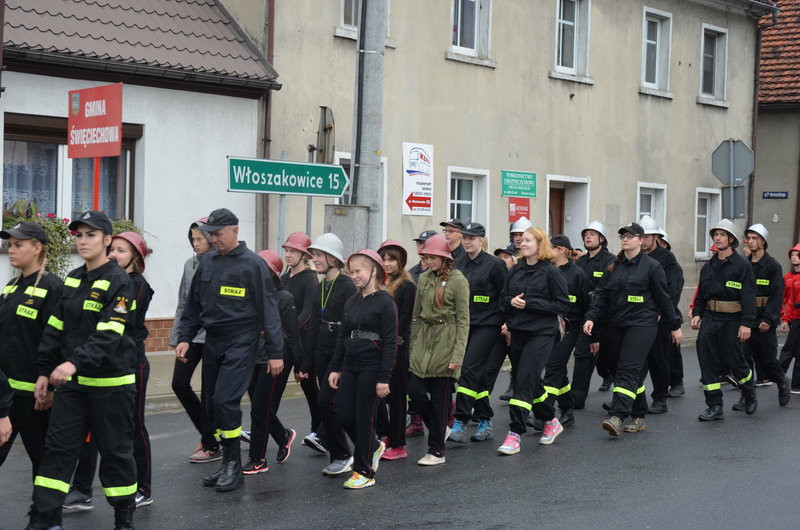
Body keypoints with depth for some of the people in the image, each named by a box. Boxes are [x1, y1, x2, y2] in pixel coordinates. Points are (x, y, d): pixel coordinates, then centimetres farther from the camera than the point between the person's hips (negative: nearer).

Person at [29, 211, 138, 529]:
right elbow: (56, 329, 13)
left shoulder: (119, 282, -12)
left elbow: (109, 335, -23)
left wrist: (75, 362, -35)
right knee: (58, 447, 3)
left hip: (111, 382, -6)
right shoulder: (72, 280, 10)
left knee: (115, 450, 4)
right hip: (73, 382, 6)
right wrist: (44, 371, 9)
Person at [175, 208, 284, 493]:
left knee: (225, 401, -15)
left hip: (240, 343, -7)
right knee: (213, 404, 8)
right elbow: (194, 304, 19)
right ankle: (227, 464, 18)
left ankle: (234, 464, -4)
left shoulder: (252, 264, -7)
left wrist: (275, 352, -8)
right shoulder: (208, 263, 11)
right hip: (212, 341, 7)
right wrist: (184, 337, 8)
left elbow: (268, 309, -7)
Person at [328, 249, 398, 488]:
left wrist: (384, 378, -16)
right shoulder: (351, 302, 12)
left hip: (371, 369, -7)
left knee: (364, 418, -2)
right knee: (343, 415, 5)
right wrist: (335, 368, 11)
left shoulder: (385, 302, -9)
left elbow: (390, 343, -12)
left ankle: (364, 472, 10)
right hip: (350, 367, 7)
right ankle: (373, 446, 30)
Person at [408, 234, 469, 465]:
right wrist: (412, 345, 12)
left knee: (439, 397, -1)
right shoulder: (424, 278, 11)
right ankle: (441, 430, 22)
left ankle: (437, 451, 9)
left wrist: (458, 354, -13)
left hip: (445, 342, -5)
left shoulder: (458, 280, -6)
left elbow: (463, 320, -7)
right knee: (415, 390, -2)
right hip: (423, 340, 6)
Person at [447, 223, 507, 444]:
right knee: (478, 374, 9)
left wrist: (506, 324, -6)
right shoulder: (460, 265, 11)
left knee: (469, 370, -15)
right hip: (465, 325, 6)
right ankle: (485, 422, 16)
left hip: (487, 326, -6)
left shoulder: (494, 264, -6)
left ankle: (460, 423, -16)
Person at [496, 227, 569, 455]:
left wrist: (529, 303, -16)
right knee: (531, 383, 13)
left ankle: (515, 434, -12)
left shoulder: (551, 272, -7)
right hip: (518, 333, 6)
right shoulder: (516, 271, 10)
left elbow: (563, 305, -10)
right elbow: (503, 299, 16)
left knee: (525, 382, -13)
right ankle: (551, 421, 33)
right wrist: (511, 301, -8)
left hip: (541, 334, -6)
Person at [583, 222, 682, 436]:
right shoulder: (614, 266, 13)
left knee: (628, 370, -16)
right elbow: (601, 294, 8)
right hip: (616, 325, 6)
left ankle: (617, 417, -27)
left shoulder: (651, 266, -2)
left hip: (641, 325, -6)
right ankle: (639, 417, 18)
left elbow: (663, 298, 1)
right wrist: (591, 317, -5)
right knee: (632, 371, 9)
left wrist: (674, 326, 5)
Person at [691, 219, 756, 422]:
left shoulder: (742, 265, -5)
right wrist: (696, 313, 4)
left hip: (732, 321, -5)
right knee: (707, 361, -2)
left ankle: (750, 395, 30)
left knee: (734, 361, 1)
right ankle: (714, 407, 4)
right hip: (710, 318, 5)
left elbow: (748, 296, -11)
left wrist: (747, 323, -17)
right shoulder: (708, 267, 13)